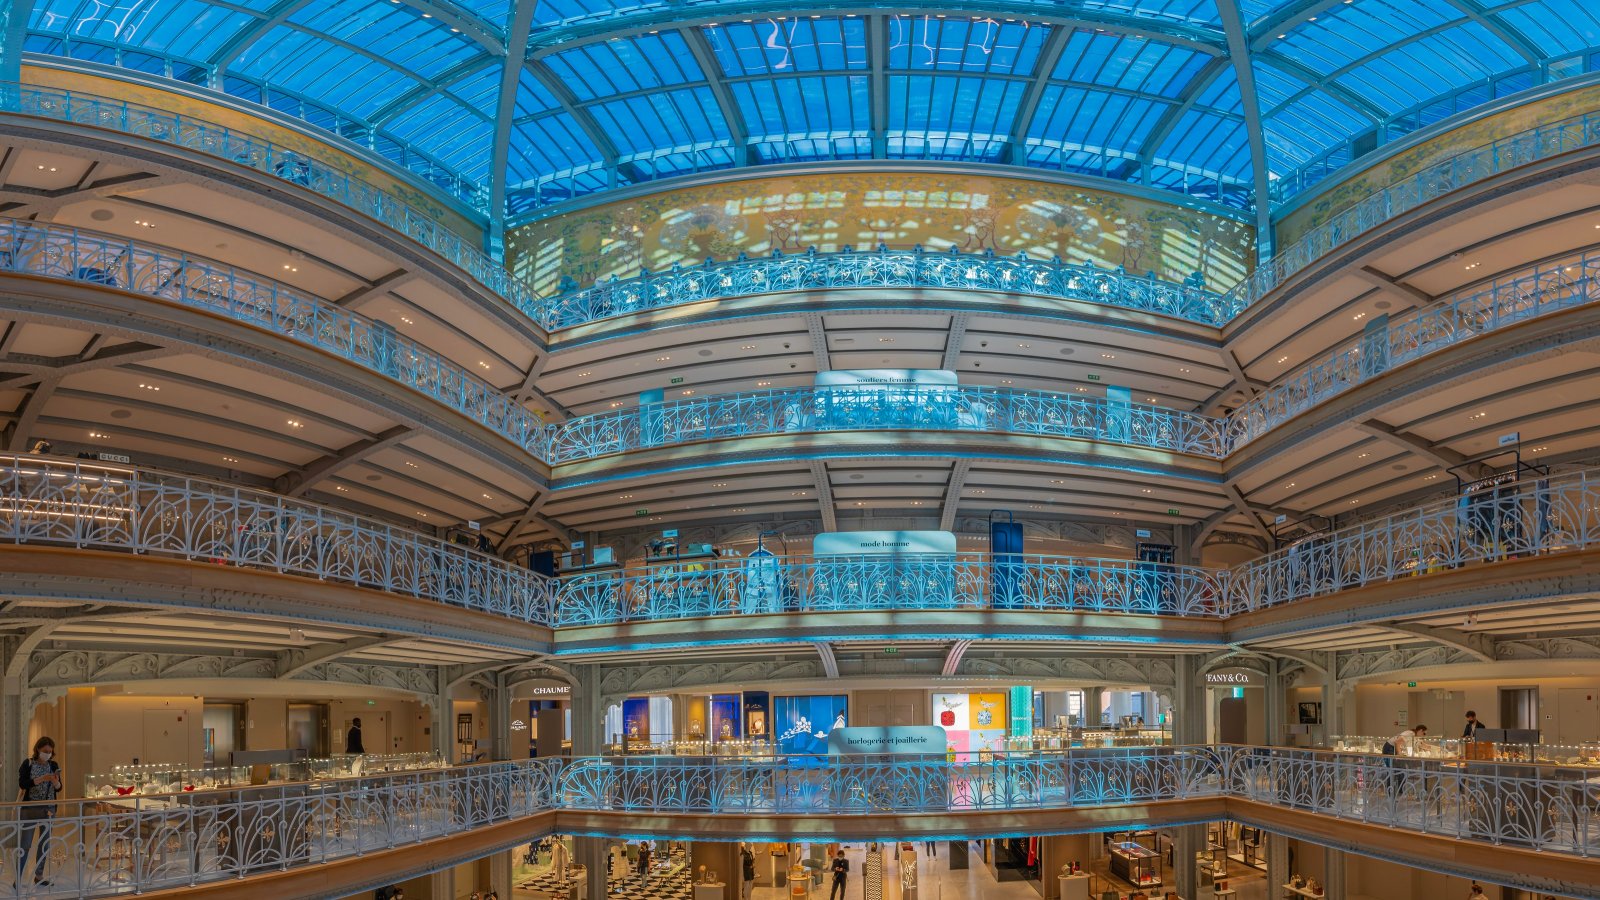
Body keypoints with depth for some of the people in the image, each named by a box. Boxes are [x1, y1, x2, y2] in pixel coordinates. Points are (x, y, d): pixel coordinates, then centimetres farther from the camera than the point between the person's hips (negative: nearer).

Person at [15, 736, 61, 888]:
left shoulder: (54, 765, 3)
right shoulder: (28, 763, -6)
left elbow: (59, 789, 3)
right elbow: (22, 784, -15)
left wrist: (55, 782, -19)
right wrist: (41, 779, -26)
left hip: (48, 809, 4)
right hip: (30, 808, -4)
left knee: (45, 843, 9)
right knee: (26, 844, -6)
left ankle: (39, 875, 19)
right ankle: (18, 879, -3)